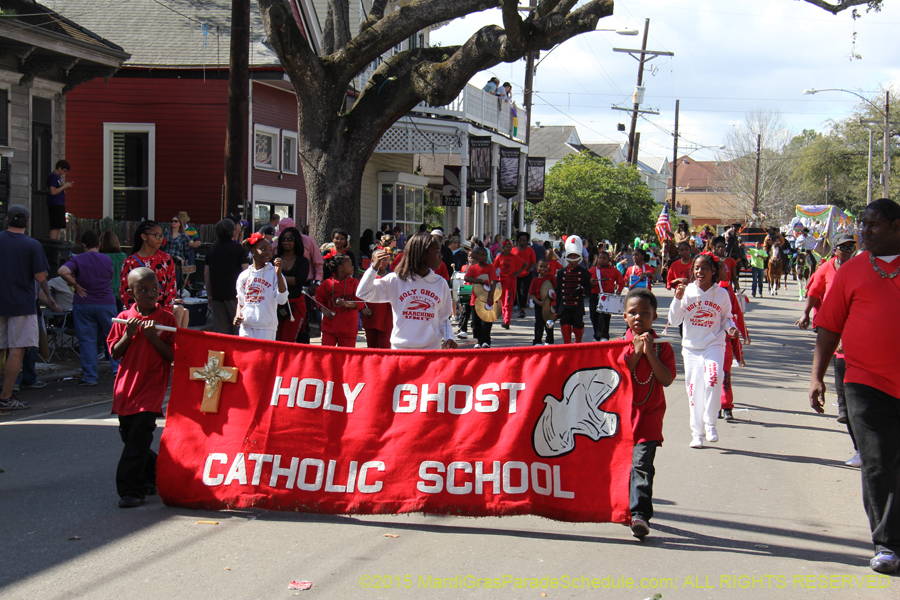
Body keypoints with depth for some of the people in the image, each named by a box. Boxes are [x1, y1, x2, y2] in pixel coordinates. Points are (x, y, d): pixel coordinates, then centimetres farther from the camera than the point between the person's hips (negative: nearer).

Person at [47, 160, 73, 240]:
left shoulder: (58, 177, 18)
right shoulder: (53, 176, -11)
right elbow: (53, 191, -20)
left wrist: (67, 186, 9)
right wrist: (64, 186, -13)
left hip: (60, 205, 10)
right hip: (55, 205, -10)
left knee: (58, 227, 10)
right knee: (55, 227, -12)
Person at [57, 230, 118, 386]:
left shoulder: (77, 259, -4)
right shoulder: (107, 260, 2)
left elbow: (63, 271, -22)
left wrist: (76, 285, -12)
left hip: (83, 304, -1)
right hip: (106, 302, 1)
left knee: (86, 340, 3)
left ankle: (90, 376, 2)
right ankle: (118, 367, 10)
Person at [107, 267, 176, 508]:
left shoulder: (166, 318, -3)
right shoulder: (124, 318, 5)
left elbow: (174, 356, -5)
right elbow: (114, 353, 4)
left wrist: (154, 338, -18)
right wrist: (128, 335, -11)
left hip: (152, 387, -4)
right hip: (126, 387, 4)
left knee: (138, 438, -12)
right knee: (129, 436, 11)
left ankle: (130, 489, -7)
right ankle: (151, 479, 30)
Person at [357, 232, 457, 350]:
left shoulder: (441, 284, 11)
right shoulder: (395, 280, 2)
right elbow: (363, 293, -2)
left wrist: (449, 337, -1)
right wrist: (374, 268, -11)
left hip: (431, 349, 2)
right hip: (400, 349, -2)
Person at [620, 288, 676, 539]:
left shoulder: (663, 347, 0)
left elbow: (667, 379, -12)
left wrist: (650, 353, -17)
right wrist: (635, 352, -17)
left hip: (649, 415, -2)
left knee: (642, 464, -14)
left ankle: (640, 513, -18)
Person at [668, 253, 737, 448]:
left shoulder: (721, 293, 1)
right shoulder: (687, 291, 0)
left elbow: (726, 317, 14)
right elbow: (674, 321, -2)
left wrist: (731, 328, -6)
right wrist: (678, 299, -14)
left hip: (714, 345, -1)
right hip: (691, 347, 2)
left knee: (713, 379, -26)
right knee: (694, 390, 4)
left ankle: (710, 422, -7)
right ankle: (697, 434, 17)